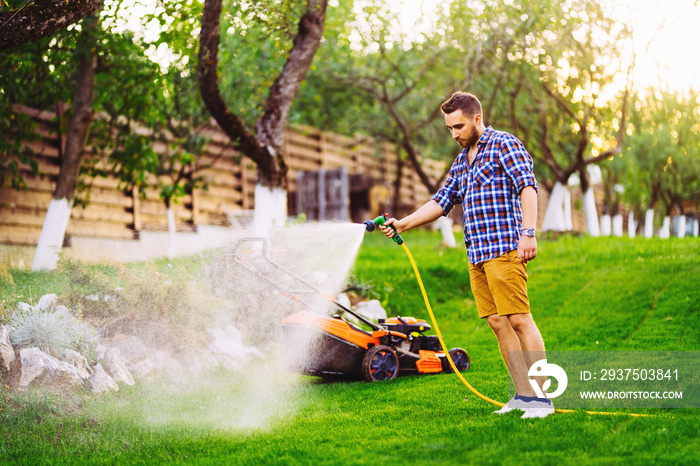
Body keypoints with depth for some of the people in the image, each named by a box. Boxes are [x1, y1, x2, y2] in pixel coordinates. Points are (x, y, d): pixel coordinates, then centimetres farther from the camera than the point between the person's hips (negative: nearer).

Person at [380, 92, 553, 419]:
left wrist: (528, 233, -24)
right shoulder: (461, 161, 23)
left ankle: (542, 397, -10)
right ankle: (523, 394, 9)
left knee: (519, 320, -11)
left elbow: (527, 186, -13)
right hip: (477, 254, 8)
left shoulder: (504, 144, -3)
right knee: (498, 323, 5)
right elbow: (442, 201, 24)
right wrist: (404, 223, 13)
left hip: (505, 248, -8)